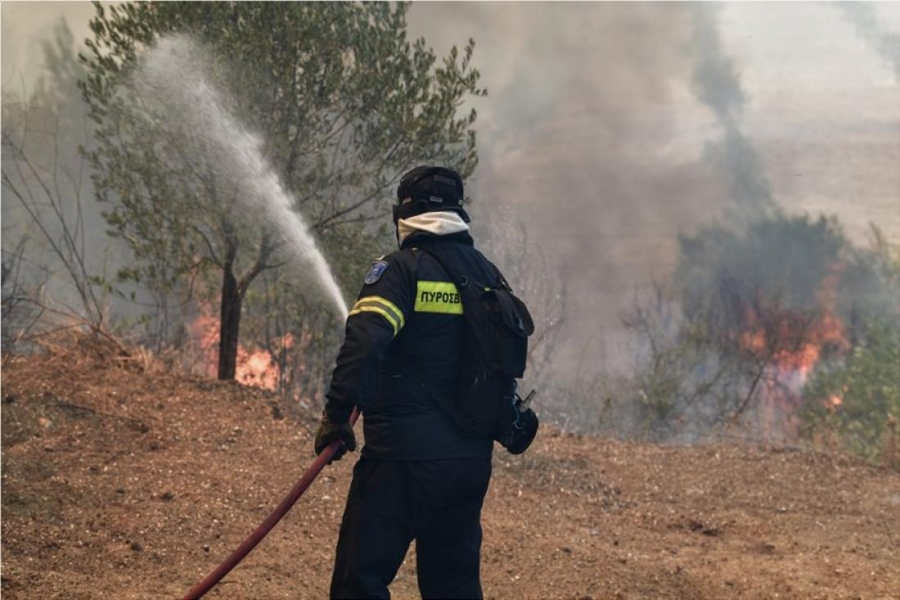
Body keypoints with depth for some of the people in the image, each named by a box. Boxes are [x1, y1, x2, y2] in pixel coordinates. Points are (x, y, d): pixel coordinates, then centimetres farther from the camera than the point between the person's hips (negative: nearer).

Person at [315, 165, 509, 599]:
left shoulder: (401, 269, -8)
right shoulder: (487, 275, 12)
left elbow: (364, 341, -22)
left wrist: (336, 416, -16)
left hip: (404, 454, -7)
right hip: (471, 461, 7)